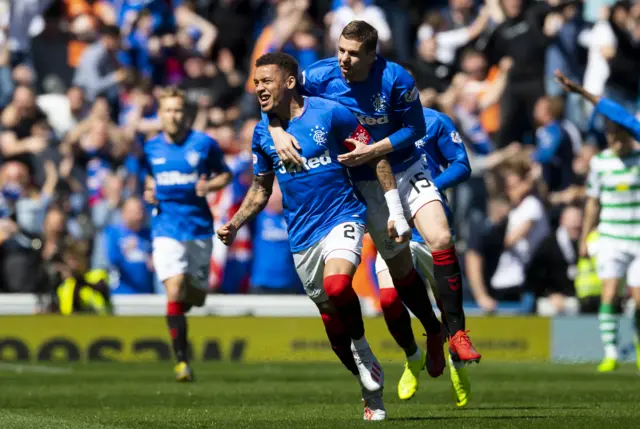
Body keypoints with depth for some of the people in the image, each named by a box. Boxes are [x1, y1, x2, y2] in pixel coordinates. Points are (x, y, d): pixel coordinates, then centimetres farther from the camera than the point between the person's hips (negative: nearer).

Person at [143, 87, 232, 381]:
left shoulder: (204, 144, -3)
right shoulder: (151, 148, 5)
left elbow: (225, 174, 8)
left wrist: (209, 186, -12)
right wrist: (149, 192, 1)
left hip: (199, 229, 0)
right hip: (166, 229, 0)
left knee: (196, 297, 8)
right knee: (175, 291, -17)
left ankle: (175, 315, 46)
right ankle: (182, 361, -12)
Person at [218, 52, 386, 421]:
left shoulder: (330, 113, -9)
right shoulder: (263, 132, 5)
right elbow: (261, 187, 18)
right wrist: (235, 224, 4)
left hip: (342, 217, -5)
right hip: (301, 235, 5)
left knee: (337, 285, -33)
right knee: (332, 321, 6)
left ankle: (360, 345, -6)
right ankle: (373, 393, 21)